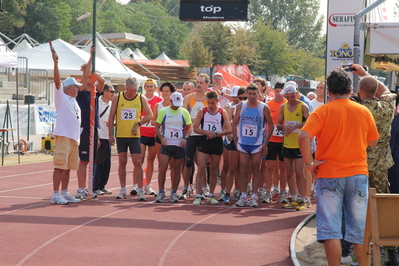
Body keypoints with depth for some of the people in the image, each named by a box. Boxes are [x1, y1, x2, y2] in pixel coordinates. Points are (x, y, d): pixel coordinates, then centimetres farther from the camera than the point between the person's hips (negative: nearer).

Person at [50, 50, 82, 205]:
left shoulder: (75, 102, 22)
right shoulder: (61, 97, -2)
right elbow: (57, 81, -14)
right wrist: (55, 63, -23)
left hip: (74, 138, 8)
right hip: (63, 136, -8)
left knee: (68, 167, 10)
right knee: (59, 166, -10)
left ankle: (64, 193, 16)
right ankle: (56, 195, -10)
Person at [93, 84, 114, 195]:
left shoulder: (111, 104, 13)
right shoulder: (97, 103, -9)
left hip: (107, 137, 7)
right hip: (99, 137, -7)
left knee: (107, 163, 10)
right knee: (98, 163, -5)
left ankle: (102, 186, 19)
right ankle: (95, 187, 1)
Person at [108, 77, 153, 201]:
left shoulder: (141, 98, 0)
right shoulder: (117, 98, 1)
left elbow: (149, 114, 5)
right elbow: (111, 117, 5)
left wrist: (138, 124, -8)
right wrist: (111, 134, 1)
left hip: (134, 135, -1)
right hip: (120, 135, 1)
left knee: (137, 162, -5)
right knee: (122, 161, 6)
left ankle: (140, 190, -3)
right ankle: (123, 190, 13)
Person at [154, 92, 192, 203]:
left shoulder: (184, 112, 5)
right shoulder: (163, 111, 3)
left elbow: (189, 127, 10)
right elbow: (157, 127, 7)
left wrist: (185, 138, -8)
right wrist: (161, 138, -9)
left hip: (179, 145, 1)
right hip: (166, 144, -1)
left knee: (177, 169, 6)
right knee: (163, 168, -11)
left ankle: (174, 193, 15)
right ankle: (161, 192, -1)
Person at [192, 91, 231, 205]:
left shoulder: (222, 112, 2)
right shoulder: (202, 112, 2)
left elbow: (229, 130, -2)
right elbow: (195, 128, 0)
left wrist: (216, 134, -14)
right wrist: (206, 132, -16)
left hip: (217, 142, 1)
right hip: (204, 141, -1)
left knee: (214, 170, 8)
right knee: (201, 169, -9)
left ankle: (211, 195, 17)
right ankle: (198, 196, -9)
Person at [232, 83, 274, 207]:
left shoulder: (264, 108, -4)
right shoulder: (241, 106, 3)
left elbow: (271, 126, 1)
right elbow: (234, 124, 9)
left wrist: (265, 143, -4)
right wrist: (236, 141, 3)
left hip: (257, 144, -2)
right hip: (243, 143, 2)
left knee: (256, 171, 3)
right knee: (243, 171, 4)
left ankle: (254, 197, 7)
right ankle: (243, 196, 9)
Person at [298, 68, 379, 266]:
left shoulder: (322, 112, -7)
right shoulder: (364, 112, 2)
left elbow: (303, 137, -20)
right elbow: (373, 141, 14)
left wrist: (309, 163, -10)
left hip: (330, 175, -3)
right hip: (358, 174, 3)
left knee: (330, 229, 2)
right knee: (359, 229, 11)